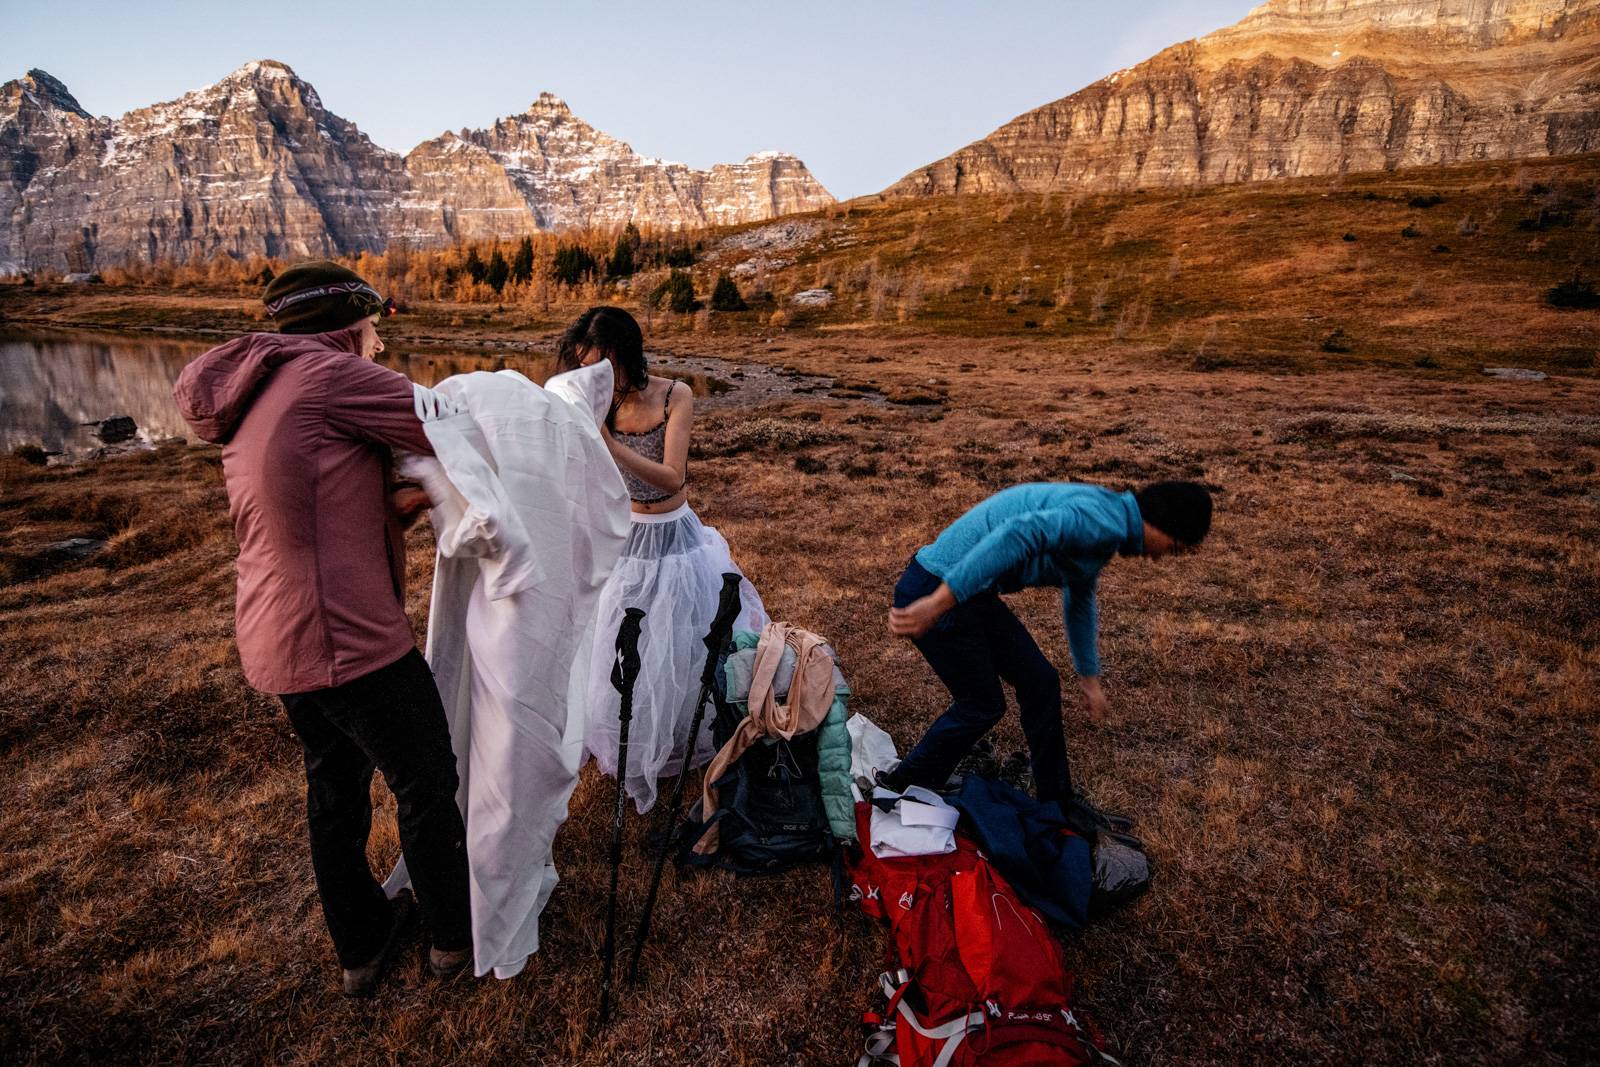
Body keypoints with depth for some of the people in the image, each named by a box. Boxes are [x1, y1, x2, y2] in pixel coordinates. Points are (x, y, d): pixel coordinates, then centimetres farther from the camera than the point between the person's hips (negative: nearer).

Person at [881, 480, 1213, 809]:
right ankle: (899, 791, 27)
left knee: (1040, 683, 15)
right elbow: (1019, 534, -35)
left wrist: (1090, 679, 44)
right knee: (981, 707, 7)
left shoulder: (1101, 536, 16)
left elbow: (1080, 604, 32)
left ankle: (1057, 804, 34)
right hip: (936, 594, -10)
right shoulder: (1103, 519, -17)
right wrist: (938, 604, -39)